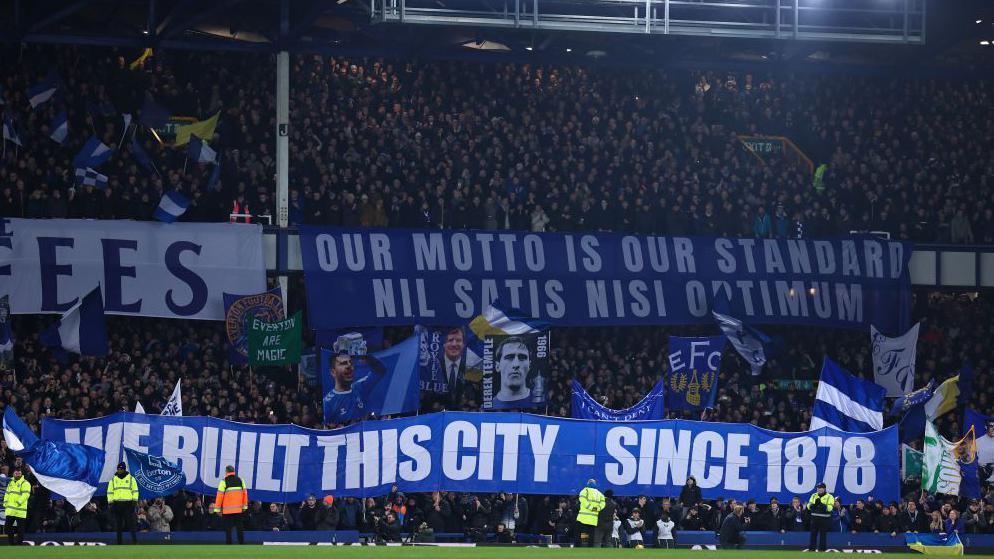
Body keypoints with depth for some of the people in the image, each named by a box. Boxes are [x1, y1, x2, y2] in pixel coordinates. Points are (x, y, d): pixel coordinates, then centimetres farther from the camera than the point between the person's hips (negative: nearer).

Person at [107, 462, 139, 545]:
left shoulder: (131, 479, 7)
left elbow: (135, 491, 6)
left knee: (132, 524, -10)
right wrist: (110, 503, 4)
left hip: (128, 504, -2)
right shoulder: (113, 480, 12)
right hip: (117, 504, 2)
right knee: (119, 525, 4)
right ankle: (119, 543, 7)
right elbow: (109, 492, 13)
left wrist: (134, 502, -3)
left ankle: (134, 541, -11)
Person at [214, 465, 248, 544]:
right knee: (240, 529, 10)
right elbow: (244, 493, 8)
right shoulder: (240, 480, 6)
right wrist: (244, 506, 17)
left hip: (227, 510, -4)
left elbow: (220, 495, -9)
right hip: (239, 509, 4)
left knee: (228, 529, 1)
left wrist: (217, 509, -3)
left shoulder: (224, 482, -7)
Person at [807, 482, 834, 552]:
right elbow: (809, 506, 7)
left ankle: (822, 548, 3)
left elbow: (829, 508, -14)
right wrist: (815, 504, -15)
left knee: (823, 535, -2)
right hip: (814, 518, 4)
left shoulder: (829, 497, -2)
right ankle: (811, 548, 9)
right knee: (813, 534, 4)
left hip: (824, 519, -4)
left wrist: (821, 504, -25)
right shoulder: (814, 496, 13)